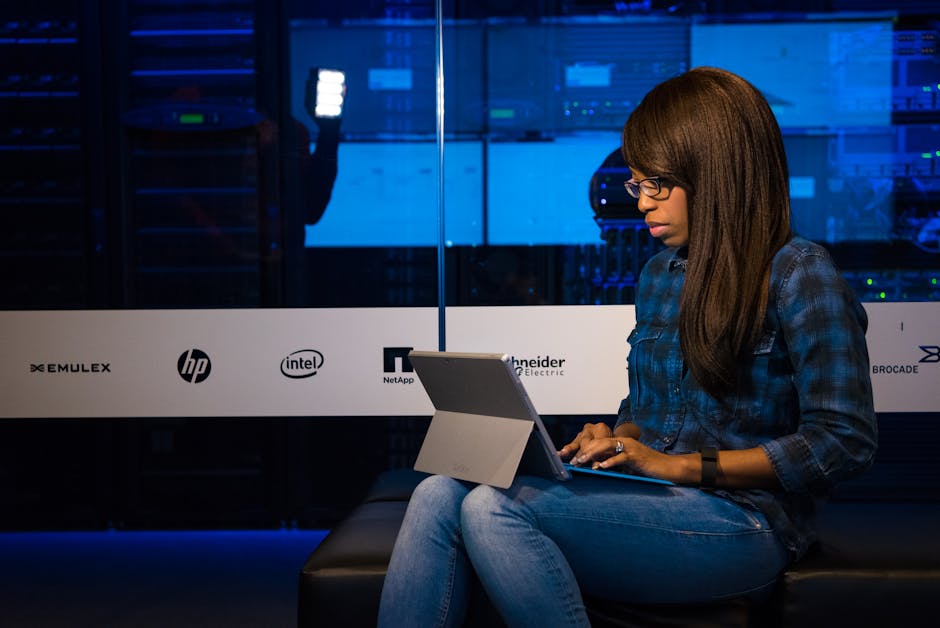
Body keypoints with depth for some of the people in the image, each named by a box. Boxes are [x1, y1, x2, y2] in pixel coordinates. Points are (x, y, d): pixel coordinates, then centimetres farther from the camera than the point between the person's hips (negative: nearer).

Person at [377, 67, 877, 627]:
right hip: (652, 500, 7)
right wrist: (615, 439, 0)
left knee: (493, 509, -28)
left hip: (741, 522, -7)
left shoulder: (798, 275, -6)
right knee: (440, 493, -18)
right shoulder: (660, 274, 16)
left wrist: (681, 465, -15)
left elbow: (847, 442, -12)